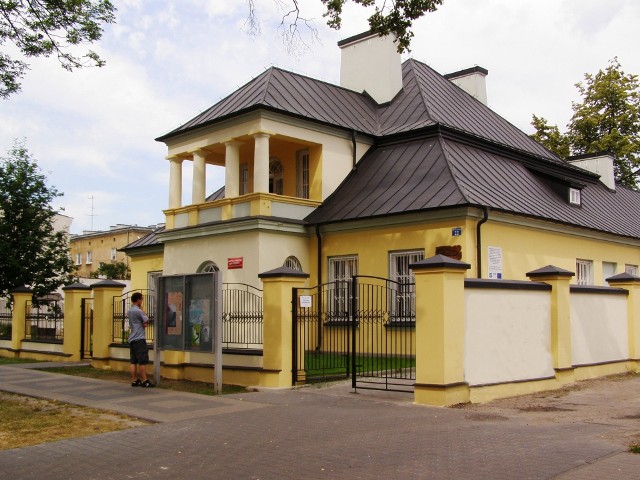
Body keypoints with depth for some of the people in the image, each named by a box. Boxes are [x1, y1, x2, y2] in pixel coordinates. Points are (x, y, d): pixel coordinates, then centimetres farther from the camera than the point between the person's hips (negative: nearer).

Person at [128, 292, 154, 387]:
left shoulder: (129, 311, 15)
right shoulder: (138, 311, -13)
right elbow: (146, 322, -7)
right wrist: (143, 311, 3)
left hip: (132, 339, 9)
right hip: (139, 338, -9)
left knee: (134, 361, 8)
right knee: (142, 361, -6)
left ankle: (134, 380, 9)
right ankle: (144, 381, -6)